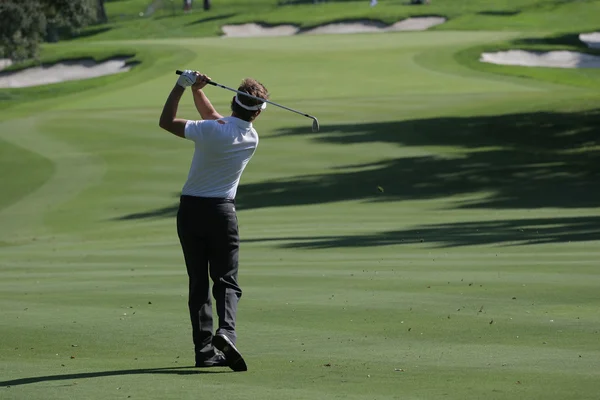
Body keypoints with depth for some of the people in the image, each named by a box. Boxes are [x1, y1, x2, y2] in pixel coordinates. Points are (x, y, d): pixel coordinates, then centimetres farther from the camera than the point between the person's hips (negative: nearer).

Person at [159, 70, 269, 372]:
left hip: (190, 210, -1)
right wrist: (196, 89, 2)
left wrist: (183, 86, -6)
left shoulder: (211, 131, -15)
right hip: (222, 211, 1)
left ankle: (204, 349, 1)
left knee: (198, 283, 6)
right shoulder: (252, 139, 0)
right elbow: (213, 117, 12)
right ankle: (225, 332, -26)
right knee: (226, 281, 2)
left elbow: (166, 121, -8)